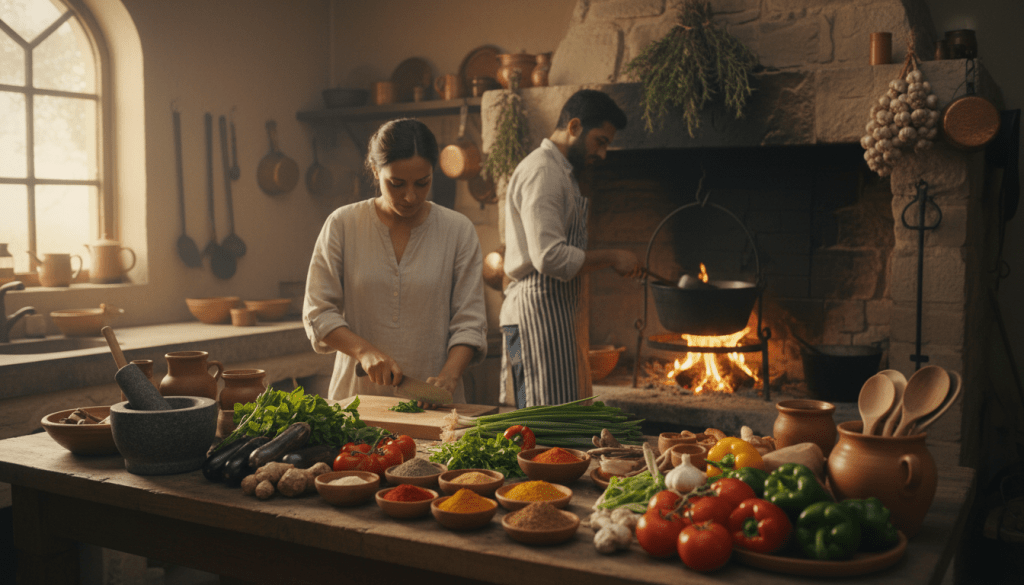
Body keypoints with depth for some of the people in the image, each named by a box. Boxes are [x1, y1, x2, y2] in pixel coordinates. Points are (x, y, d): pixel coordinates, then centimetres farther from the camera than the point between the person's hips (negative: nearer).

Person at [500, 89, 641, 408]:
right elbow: (550, 257, -22)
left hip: (552, 311, 10)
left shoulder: (560, 172, 22)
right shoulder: (541, 173, -13)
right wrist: (611, 257, -12)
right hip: (539, 311, -10)